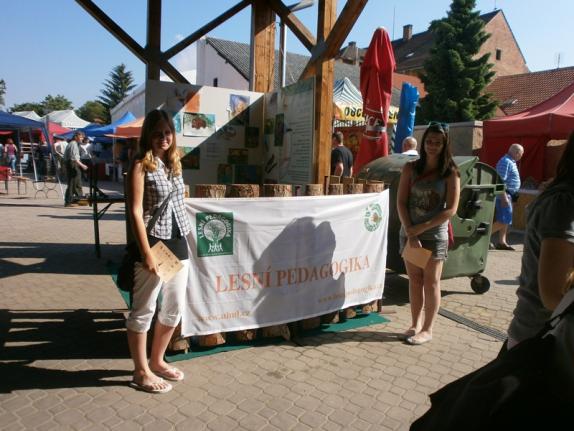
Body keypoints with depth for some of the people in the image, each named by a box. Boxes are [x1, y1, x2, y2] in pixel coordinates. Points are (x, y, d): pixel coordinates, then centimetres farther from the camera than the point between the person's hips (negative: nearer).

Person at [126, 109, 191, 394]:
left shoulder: (174, 162, 13)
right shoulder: (141, 165, -9)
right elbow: (136, 212, -15)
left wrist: (182, 240, 14)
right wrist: (147, 254, -19)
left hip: (178, 242, 8)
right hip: (154, 243, -8)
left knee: (175, 307, 15)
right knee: (144, 310, 5)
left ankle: (157, 361, 33)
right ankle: (141, 372, 21)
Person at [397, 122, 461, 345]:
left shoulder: (450, 173, -5)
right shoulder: (411, 168, 1)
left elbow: (451, 209, -10)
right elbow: (401, 203, -3)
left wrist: (421, 228, -13)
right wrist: (411, 233, -11)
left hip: (435, 235, -2)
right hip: (409, 232, 3)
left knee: (431, 282, 6)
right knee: (414, 279, 11)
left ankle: (427, 329, 18)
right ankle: (415, 324, 25)